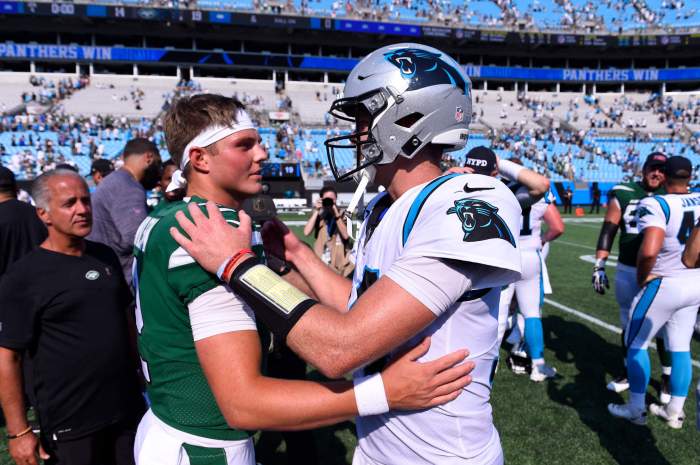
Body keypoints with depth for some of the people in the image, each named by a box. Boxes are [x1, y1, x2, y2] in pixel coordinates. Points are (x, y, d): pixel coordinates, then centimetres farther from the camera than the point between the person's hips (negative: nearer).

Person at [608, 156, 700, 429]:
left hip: (664, 285, -7)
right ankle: (674, 412, 27)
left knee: (635, 344, 10)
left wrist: (642, 278, -16)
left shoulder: (656, 205, -22)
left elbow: (649, 251, -33)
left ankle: (636, 409, 18)